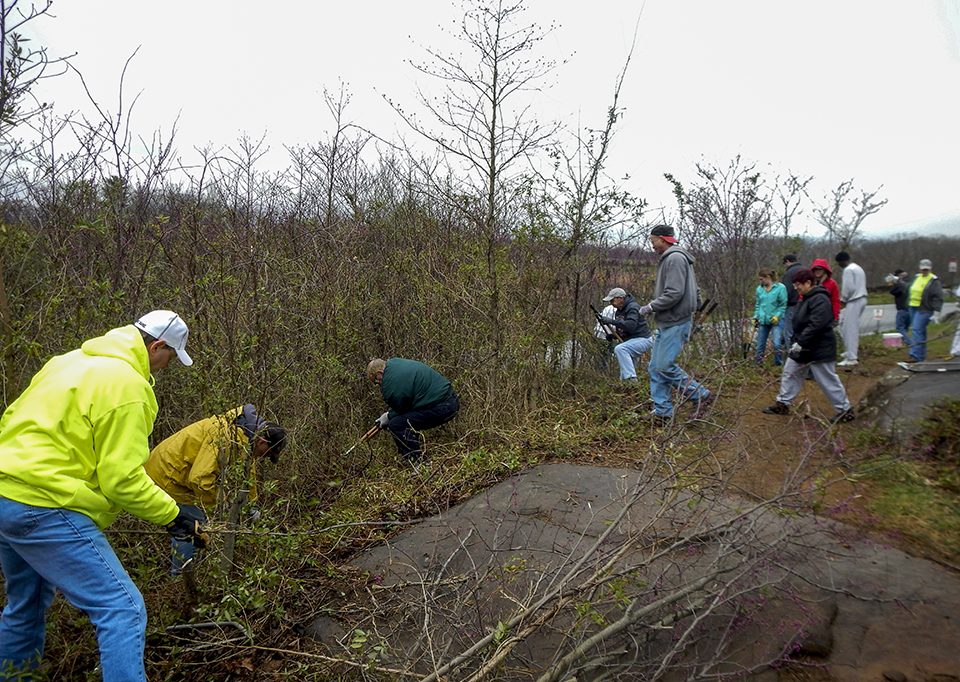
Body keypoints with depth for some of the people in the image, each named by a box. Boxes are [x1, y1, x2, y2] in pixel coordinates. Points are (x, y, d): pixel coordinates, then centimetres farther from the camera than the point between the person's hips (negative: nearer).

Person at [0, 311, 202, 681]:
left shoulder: (68, 360, 12)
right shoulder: (127, 386, -16)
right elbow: (123, 479, -18)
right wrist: (172, 516, -8)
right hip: (44, 508, -10)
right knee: (123, 610, -8)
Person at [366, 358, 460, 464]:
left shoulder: (389, 382, -13)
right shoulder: (396, 363, 18)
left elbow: (402, 408, -3)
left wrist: (389, 417, 15)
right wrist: (389, 413, 26)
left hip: (441, 408, -11)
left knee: (396, 425, -12)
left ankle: (416, 465, -10)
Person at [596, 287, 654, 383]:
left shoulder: (633, 307, -16)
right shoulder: (619, 311, 13)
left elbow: (631, 325, -32)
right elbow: (621, 330, 18)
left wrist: (612, 321, -33)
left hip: (643, 339, -11)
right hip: (631, 340, 11)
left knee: (619, 349, -31)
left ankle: (631, 378, -34)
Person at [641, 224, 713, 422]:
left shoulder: (675, 258, -13)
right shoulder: (669, 259, 20)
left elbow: (674, 293, -22)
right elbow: (695, 292, 24)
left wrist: (650, 307, -13)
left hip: (675, 323, -11)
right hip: (666, 323, 11)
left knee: (665, 366, -11)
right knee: (655, 367, 8)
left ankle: (701, 396, 3)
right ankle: (662, 412, 12)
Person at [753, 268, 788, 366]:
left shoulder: (780, 288, -6)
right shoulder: (759, 289, 9)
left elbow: (783, 305, -4)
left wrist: (777, 316, -14)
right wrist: (756, 317, 9)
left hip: (776, 320, -5)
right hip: (763, 321, 5)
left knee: (777, 344, -17)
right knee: (760, 345, 9)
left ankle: (779, 365, -1)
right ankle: (758, 365, 23)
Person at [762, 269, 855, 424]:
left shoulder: (820, 300, -20)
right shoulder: (806, 299, 12)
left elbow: (816, 325, -29)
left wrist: (801, 342, -29)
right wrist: (795, 342, 14)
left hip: (818, 350, -10)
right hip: (801, 348, 10)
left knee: (828, 380, -2)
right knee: (790, 373, 14)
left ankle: (845, 410, 11)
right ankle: (783, 404, 24)